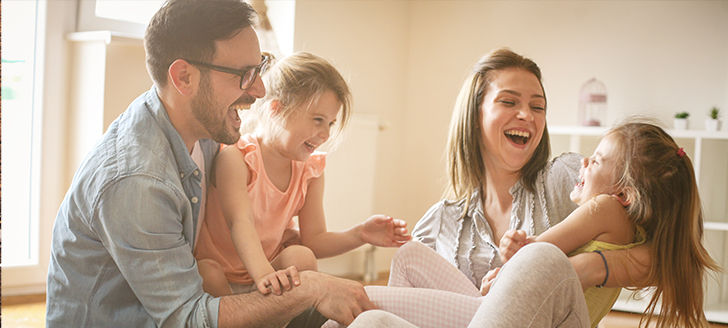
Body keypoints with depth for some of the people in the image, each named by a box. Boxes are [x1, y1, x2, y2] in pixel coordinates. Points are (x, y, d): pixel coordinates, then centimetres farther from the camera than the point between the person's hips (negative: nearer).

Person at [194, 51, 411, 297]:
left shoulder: (310, 169, 1)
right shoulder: (235, 157, -18)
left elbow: (313, 240, 1)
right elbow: (240, 222, -34)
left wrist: (359, 235, -17)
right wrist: (264, 274, -52)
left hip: (271, 266, 4)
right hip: (216, 266, -4)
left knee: (301, 257, -26)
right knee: (208, 275, -36)